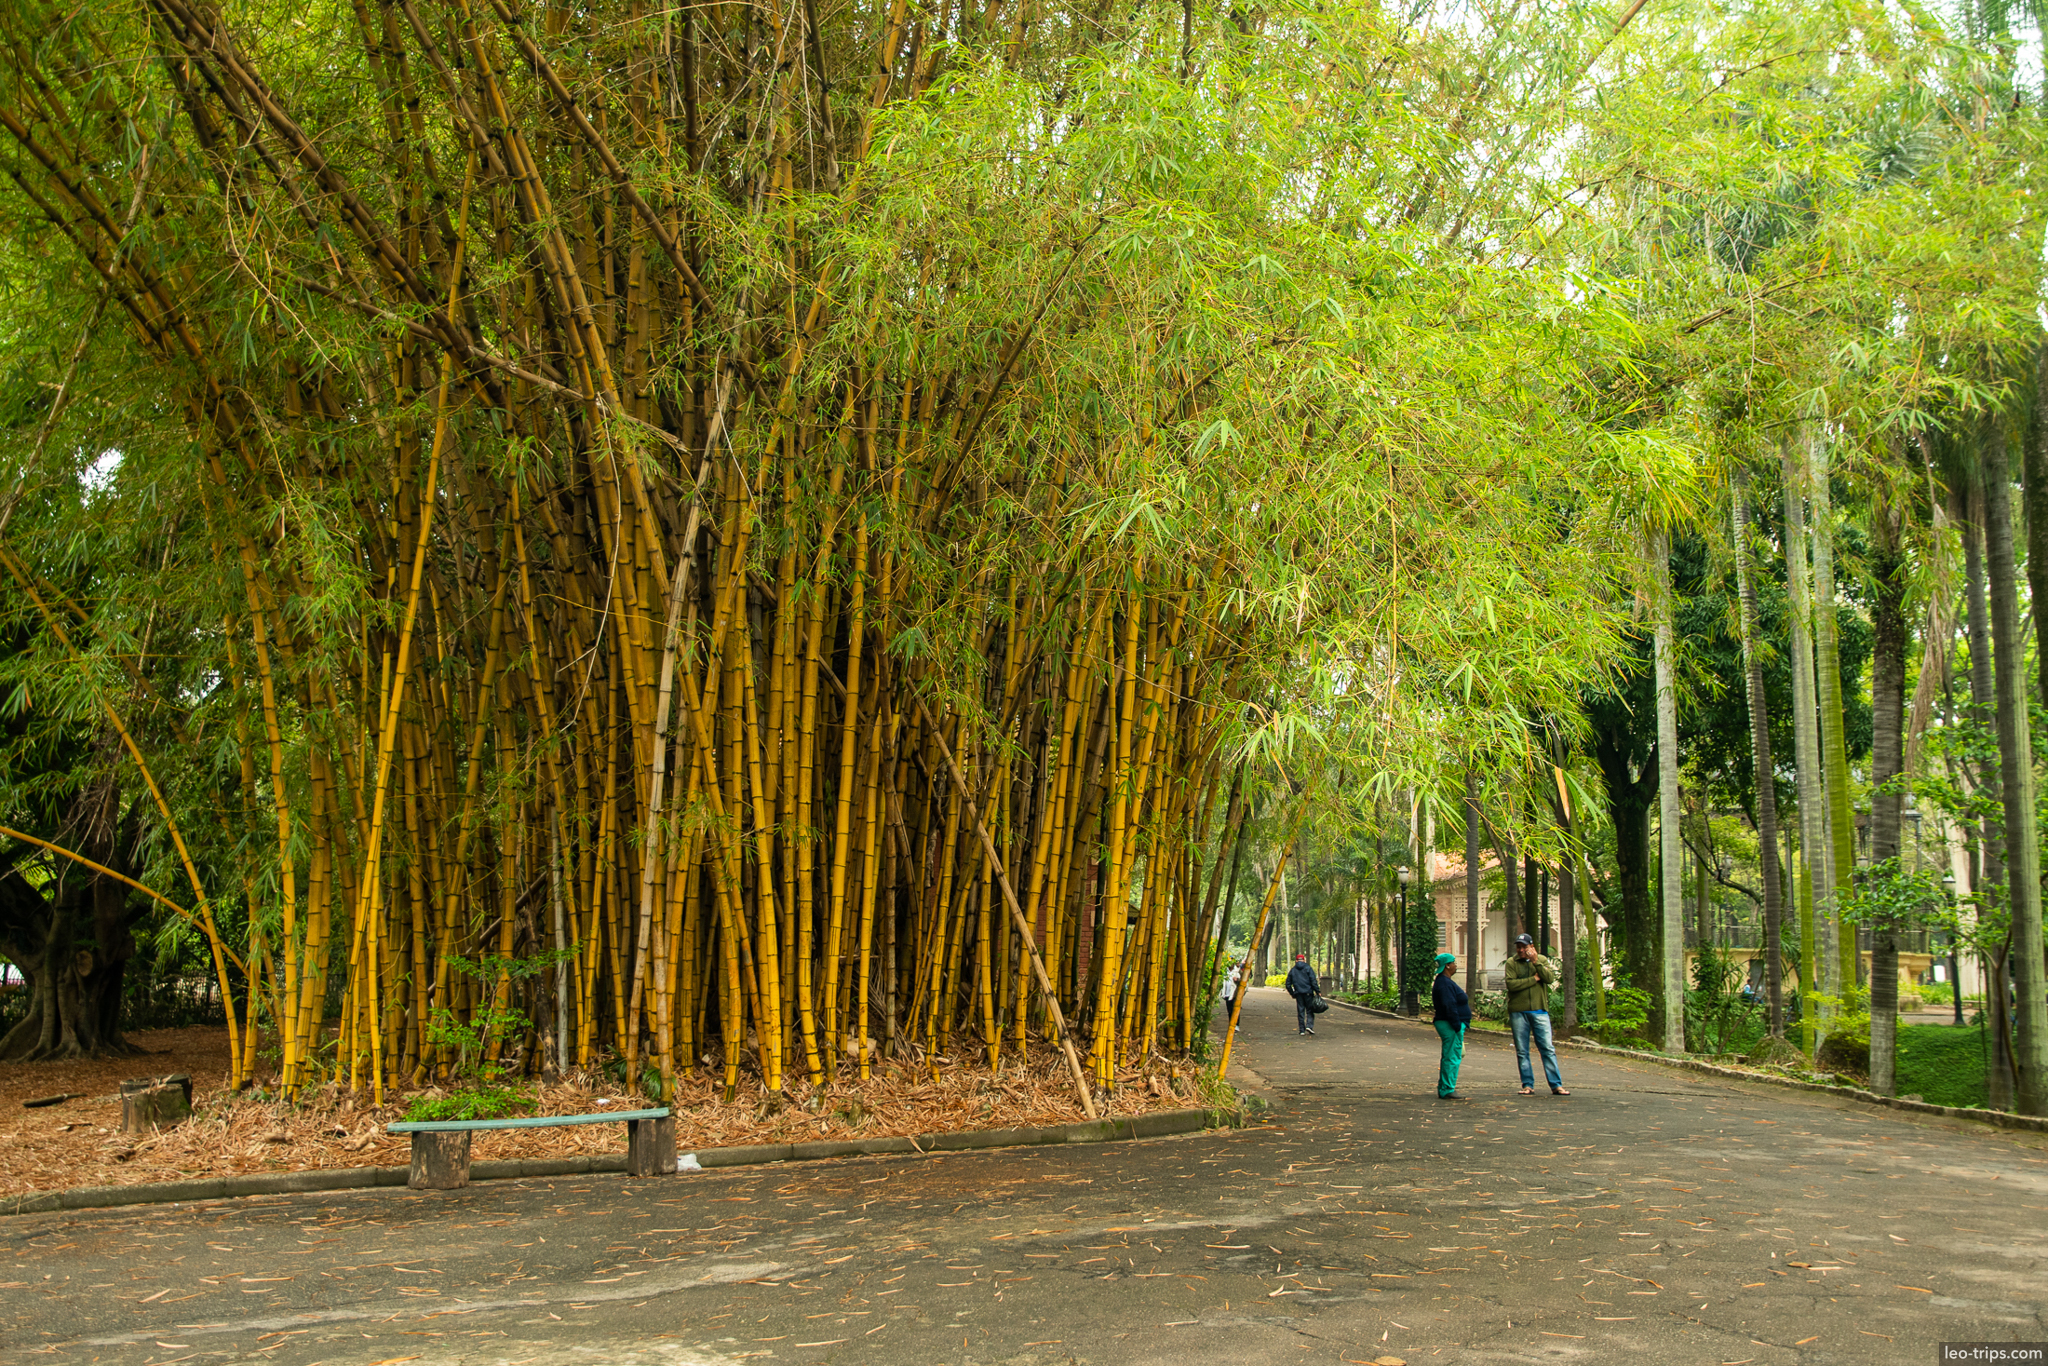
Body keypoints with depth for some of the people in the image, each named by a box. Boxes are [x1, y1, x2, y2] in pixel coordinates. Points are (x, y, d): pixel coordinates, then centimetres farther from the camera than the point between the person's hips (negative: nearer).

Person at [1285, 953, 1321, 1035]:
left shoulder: (1292, 970, 11)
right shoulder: (1308, 968, 1)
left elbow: (1288, 984, 11)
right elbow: (1313, 981, -8)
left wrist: (1292, 993, 19)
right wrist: (1318, 991, -4)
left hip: (1298, 994, 3)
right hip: (1308, 993, -3)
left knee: (1300, 1012, 6)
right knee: (1310, 1010, 4)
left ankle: (1302, 1030, 4)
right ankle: (1309, 1025, -14)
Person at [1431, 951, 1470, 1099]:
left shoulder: (1444, 981, 17)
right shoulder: (1445, 983, -17)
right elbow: (1449, 1007, -23)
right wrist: (1457, 1026, -23)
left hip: (1450, 1025, 11)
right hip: (1451, 1026, -11)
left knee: (1448, 1058, 15)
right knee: (1452, 1058, -9)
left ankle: (1444, 1089, 21)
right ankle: (1447, 1091, -8)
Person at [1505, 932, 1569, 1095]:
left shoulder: (1542, 960, 8)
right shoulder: (1511, 963, 3)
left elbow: (1550, 979, -8)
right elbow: (1511, 984, -12)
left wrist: (1536, 962, -14)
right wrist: (1534, 979, -8)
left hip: (1539, 1010, 0)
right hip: (1518, 1012, 0)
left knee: (1548, 1049, -3)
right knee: (1522, 1051, 3)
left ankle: (1556, 1085, 0)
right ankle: (1528, 1085, 10)